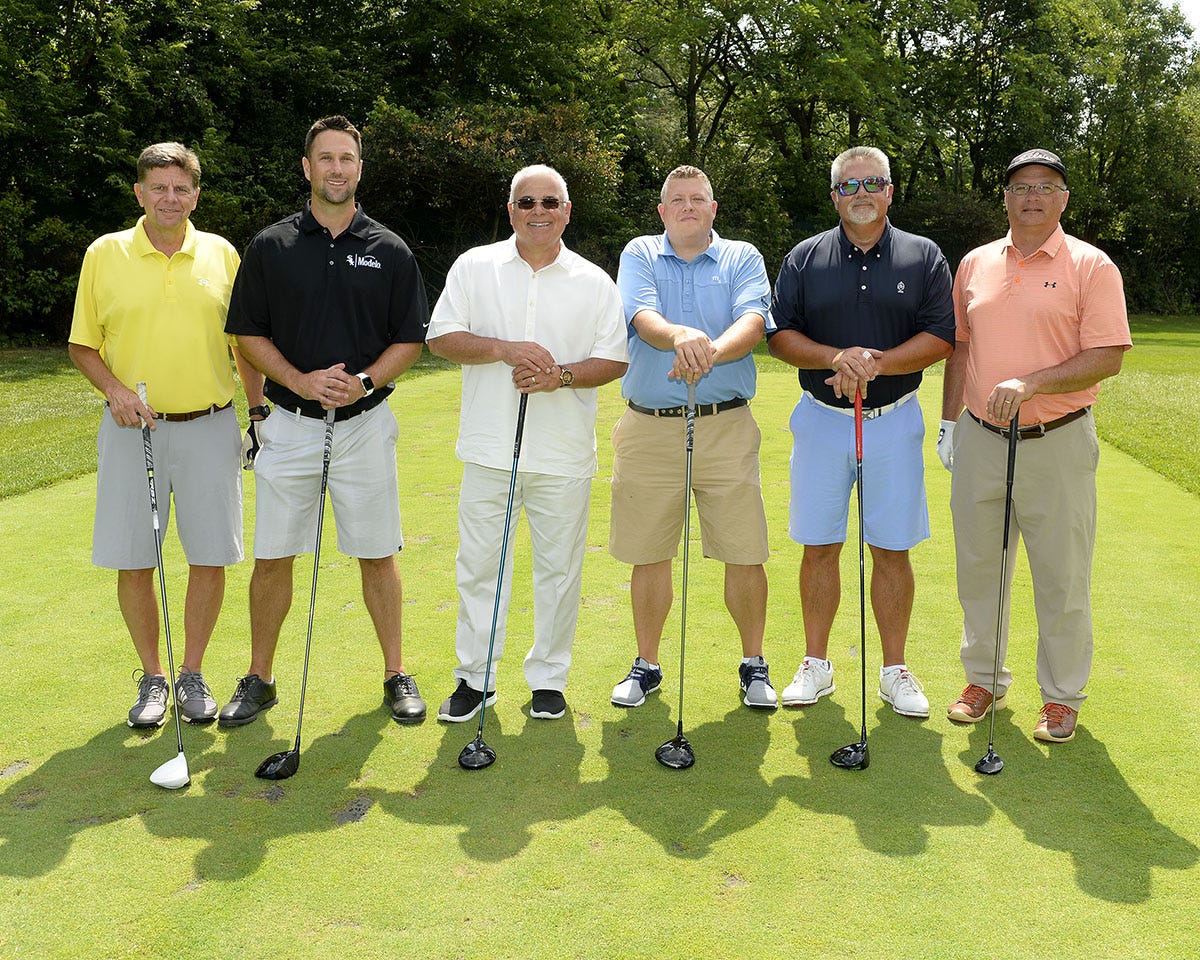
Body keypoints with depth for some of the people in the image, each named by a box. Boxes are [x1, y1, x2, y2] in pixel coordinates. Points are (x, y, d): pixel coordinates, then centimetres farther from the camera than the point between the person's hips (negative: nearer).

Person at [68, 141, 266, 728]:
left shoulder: (221, 254, 6)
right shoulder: (105, 255, 4)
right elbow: (82, 344, 8)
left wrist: (260, 411, 8)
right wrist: (113, 389, -10)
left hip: (210, 427, 1)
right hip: (132, 429, 0)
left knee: (210, 557, 2)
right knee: (133, 561, 3)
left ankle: (192, 675, 19)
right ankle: (151, 677, 20)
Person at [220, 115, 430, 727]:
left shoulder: (389, 251, 3)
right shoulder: (271, 247, 3)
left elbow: (410, 339, 4)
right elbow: (248, 333, 3)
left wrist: (365, 381, -13)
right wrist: (301, 380, -12)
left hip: (365, 423, 0)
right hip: (289, 423, 1)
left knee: (377, 555, 6)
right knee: (272, 557, 5)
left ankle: (395, 674, 20)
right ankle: (259, 679, 21)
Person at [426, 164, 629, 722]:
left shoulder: (594, 283, 6)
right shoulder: (474, 267, 7)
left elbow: (615, 361, 4)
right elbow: (441, 338, 3)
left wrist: (560, 375, -14)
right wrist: (503, 349, -13)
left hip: (563, 455, 0)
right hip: (489, 448, 0)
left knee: (559, 569, 6)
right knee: (478, 565, 5)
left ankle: (548, 678, 21)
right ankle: (474, 678, 18)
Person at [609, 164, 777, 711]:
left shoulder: (742, 258, 8)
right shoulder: (640, 255, 9)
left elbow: (752, 322, -11)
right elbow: (642, 318, -11)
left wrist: (712, 351, -32)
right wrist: (680, 335, -34)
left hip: (727, 426, 0)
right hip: (648, 426, 1)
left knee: (745, 555, 1)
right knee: (649, 554, 8)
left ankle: (754, 665, 21)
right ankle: (646, 665, 25)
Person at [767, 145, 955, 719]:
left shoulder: (924, 257, 4)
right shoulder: (805, 258, 6)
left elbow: (941, 339, -3)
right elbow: (780, 335, 1)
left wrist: (876, 362, -18)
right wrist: (835, 357, -17)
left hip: (895, 420, 0)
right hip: (821, 419, 1)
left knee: (893, 549, 4)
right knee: (819, 547, 6)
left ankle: (894, 669, 18)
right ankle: (816, 665, 19)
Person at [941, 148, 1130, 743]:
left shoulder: (1091, 267, -3)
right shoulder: (975, 264, 10)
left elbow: (1107, 357, -10)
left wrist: (1030, 384, -20)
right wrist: (949, 422, 12)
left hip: (1057, 443, -4)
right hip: (980, 441, 4)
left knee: (1062, 577, 4)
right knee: (978, 566, 11)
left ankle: (1062, 695, 20)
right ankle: (983, 678, 28)